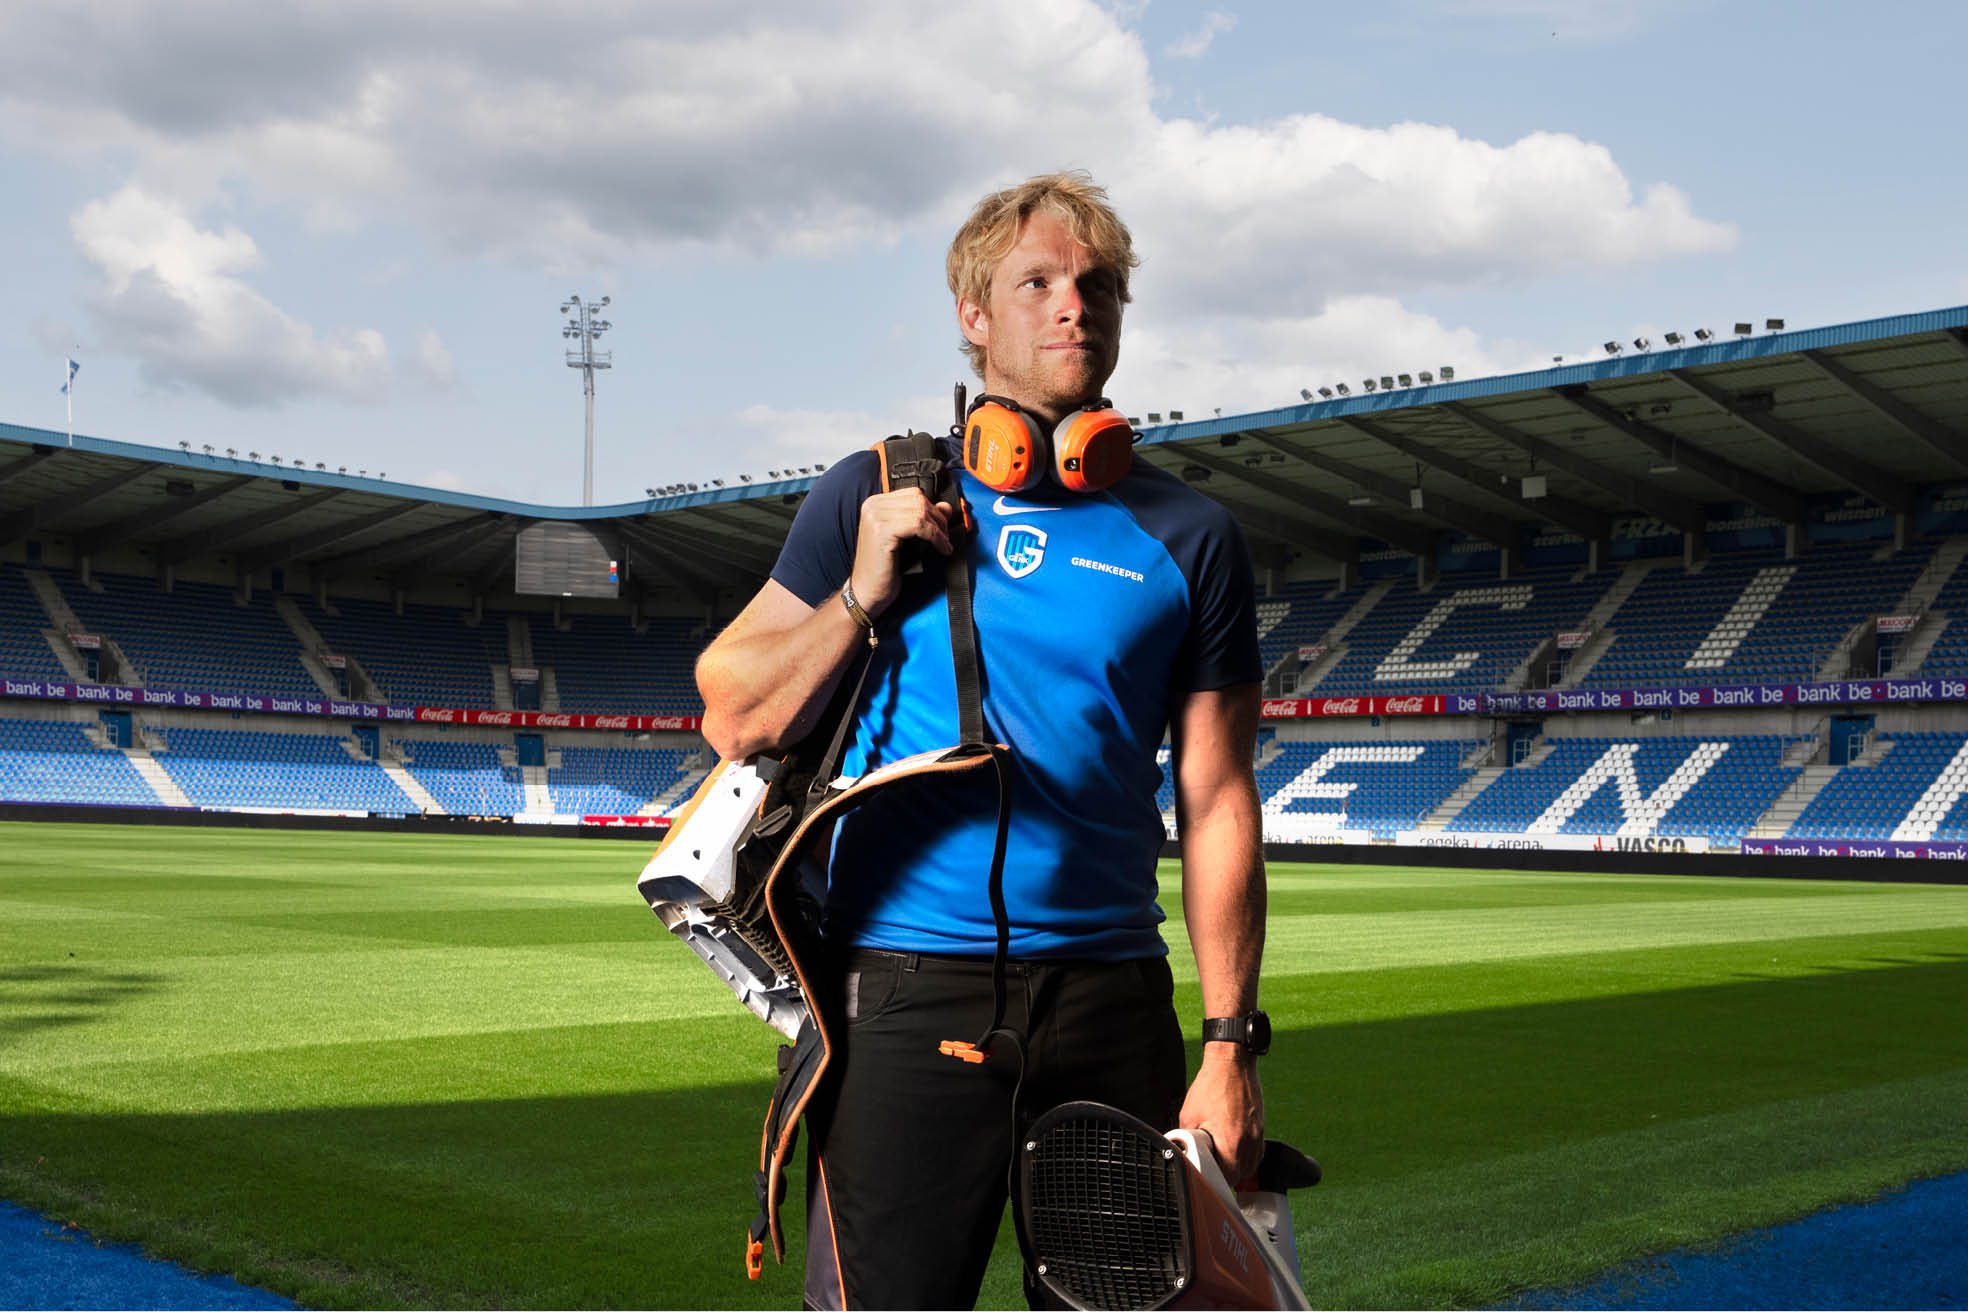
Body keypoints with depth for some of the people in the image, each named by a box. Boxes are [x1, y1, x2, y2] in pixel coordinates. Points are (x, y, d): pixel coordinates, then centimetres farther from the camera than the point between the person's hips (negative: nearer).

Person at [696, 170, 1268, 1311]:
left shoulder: (1188, 536, 8)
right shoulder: (881, 493, 5)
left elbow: (1216, 805, 6)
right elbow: (733, 721, 5)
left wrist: (1232, 1045, 1)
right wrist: (865, 594, -8)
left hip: (1114, 998, 2)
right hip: (905, 988, -2)